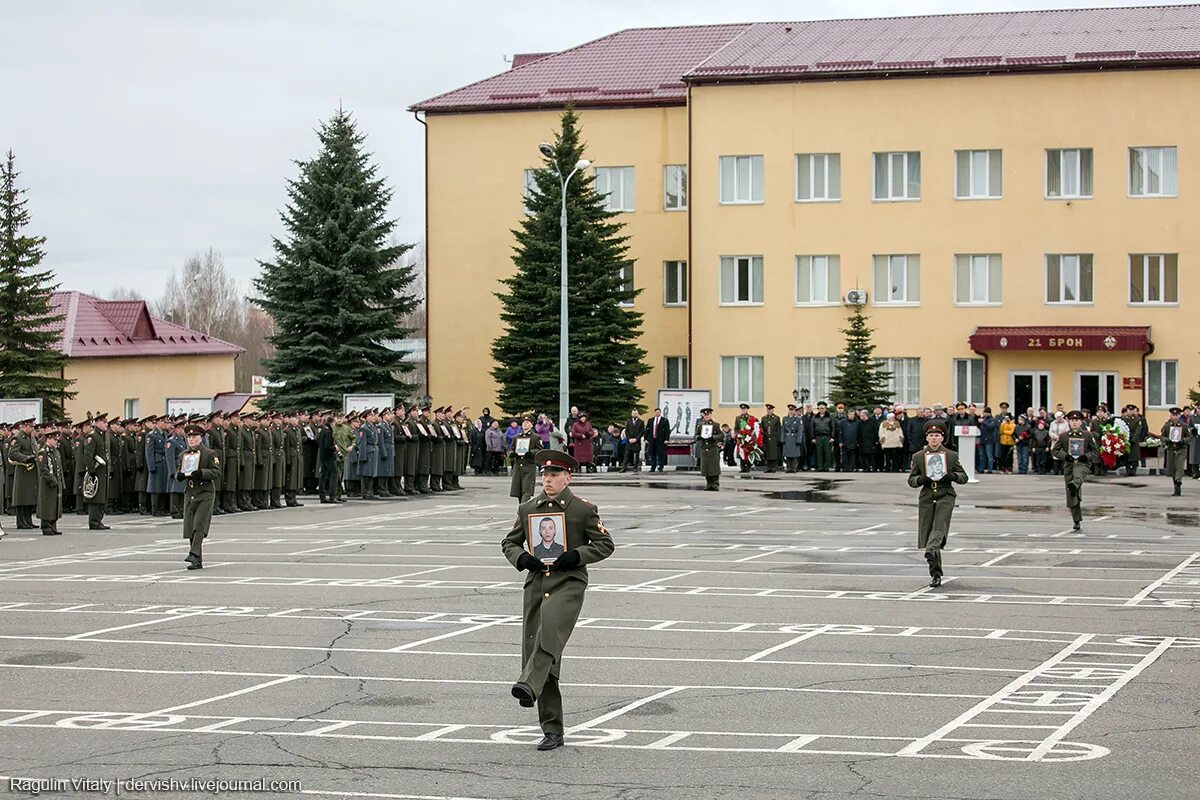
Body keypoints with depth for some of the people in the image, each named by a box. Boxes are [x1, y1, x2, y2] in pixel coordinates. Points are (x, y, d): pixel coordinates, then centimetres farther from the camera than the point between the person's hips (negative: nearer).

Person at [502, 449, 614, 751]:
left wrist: (576, 556, -13)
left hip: (568, 583, -4)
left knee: (550, 631, -35)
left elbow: (605, 544, 4)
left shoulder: (584, 509, 2)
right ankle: (552, 732, 8)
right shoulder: (527, 509, 13)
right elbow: (509, 542, 20)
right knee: (534, 647, 1)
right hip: (536, 585, 4)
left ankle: (529, 685, -52)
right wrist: (521, 558, -3)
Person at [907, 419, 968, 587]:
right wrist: (920, 480, -11)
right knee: (927, 530, 1)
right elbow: (911, 480, 12)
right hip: (927, 497, 2)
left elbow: (964, 477, 11)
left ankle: (931, 550, -51)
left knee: (940, 526, -25)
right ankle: (935, 573, 9)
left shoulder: (951, 455, 8)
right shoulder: (918, 457, 10)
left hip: (945, 496, -2)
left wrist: (952, 476, -11)